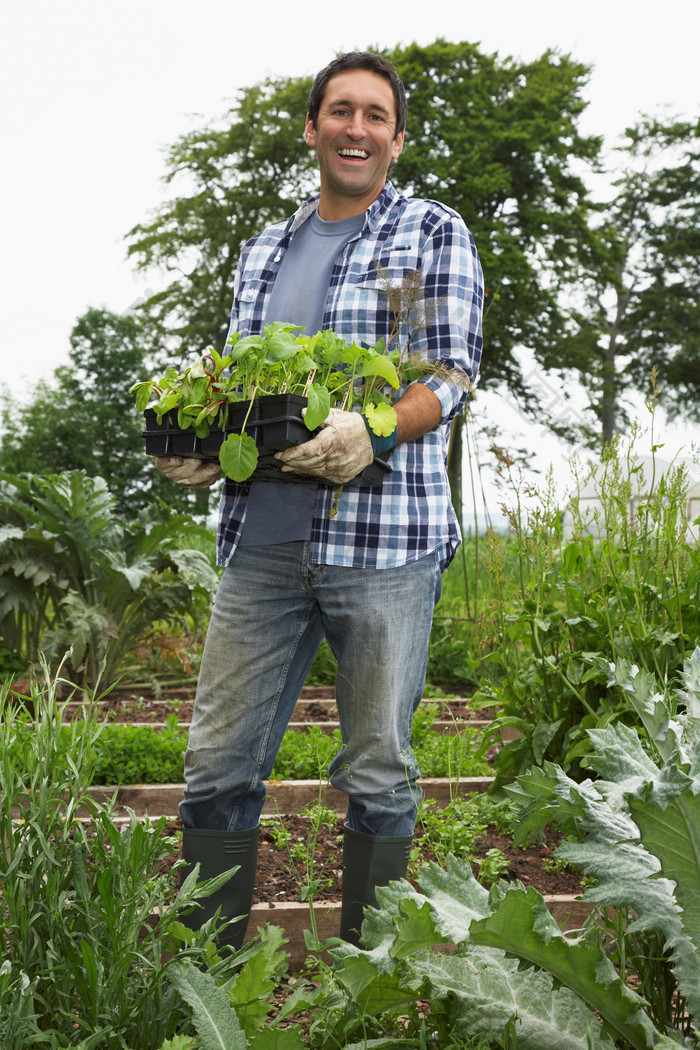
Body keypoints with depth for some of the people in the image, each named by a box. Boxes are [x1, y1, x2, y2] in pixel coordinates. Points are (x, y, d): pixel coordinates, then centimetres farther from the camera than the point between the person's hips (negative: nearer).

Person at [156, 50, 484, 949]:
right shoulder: (263, 252, 21)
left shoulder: (434, 234, 7)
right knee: (218, 765, 4)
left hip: (385, 537, -4)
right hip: (262, 538, 4)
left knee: (378, 775, 2)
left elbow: (453, 373, -2)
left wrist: (373, 432, -21)